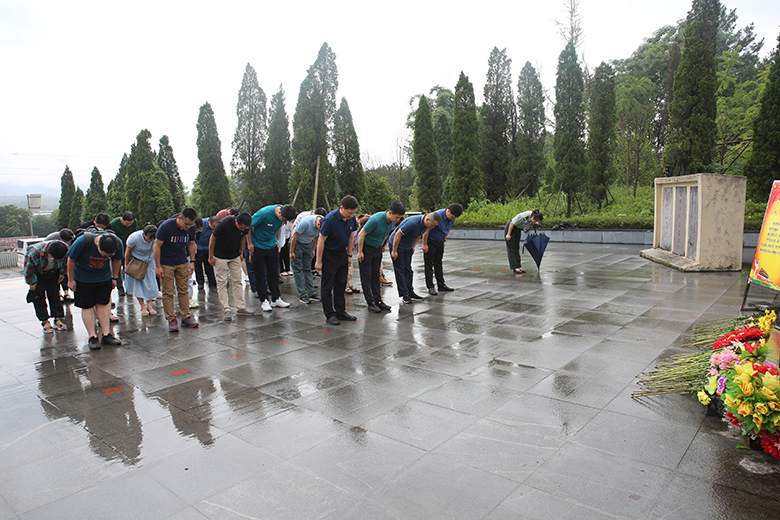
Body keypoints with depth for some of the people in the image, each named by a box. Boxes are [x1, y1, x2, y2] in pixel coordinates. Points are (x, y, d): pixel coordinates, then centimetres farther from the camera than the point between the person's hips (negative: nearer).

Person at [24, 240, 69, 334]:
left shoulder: (66, 250, -30)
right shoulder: (34, 252, -36)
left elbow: (66, 262, -4)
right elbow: (28, 268, -19)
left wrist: (62, 273, 1)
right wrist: (32, 282, -11)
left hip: (53, 272, 2)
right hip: (37, 273, -2)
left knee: (55, 295, 1)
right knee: (39, 296, -4)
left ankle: (58, 319, 6)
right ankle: (45, 321, 1)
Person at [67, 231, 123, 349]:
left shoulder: (118, 243, -24)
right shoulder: (82, 242, -32)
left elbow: (117, 260, -2)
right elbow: (71, 260, -14)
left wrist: (114, 278, 7)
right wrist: (71, 280, -5)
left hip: (104, 277, 2)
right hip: (83, 278, -2)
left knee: (103, 304, 3)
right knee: (87, 306, -1)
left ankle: (106, 335, 8)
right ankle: (92, 337, 4)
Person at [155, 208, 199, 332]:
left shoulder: (191, 228, -9)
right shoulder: (165, 226, -21)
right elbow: (157, 245, -14)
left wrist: (192, 262, 5)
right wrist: (158, 266, -13)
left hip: (182, 263, 4)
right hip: (166, 264, -4)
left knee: (184, 290, 5)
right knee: (168, 292, -2)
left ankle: (186, 317, 11)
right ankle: (171, 320, 4)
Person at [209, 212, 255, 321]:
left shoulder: (245, 227, -14)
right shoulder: (224, 223, -28)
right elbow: (212, 238, -17)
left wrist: (241, 252, 11)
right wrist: (211, 257, -11)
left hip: (235, 256, 5)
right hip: (220, 257, -5)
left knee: (237, 281, 4)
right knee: (222, 282, -4)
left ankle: (240, 308, 9)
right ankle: (226, 310, -1)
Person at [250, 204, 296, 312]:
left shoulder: (285, 213, -9)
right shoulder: (264, 213, -28)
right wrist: (249, 243, -12)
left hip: (272, 246, 5)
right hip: (258, 246, -5)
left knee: (274, 273, 8)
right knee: (259, 274, 0)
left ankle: (276, 299, 17)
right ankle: (264, 300, 8)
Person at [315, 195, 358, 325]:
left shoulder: (352, 219, -5)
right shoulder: (330, 220, -25)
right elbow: (321, 240, -19)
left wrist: (349, 255, 11)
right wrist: (319, 261, -15)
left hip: (342, 253, 7)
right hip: (329, 255, -6)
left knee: (341, 284, 12)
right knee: (327, 286, 0)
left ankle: (341, 311, 21)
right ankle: (329, 314, 7)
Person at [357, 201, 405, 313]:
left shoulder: (393, 221, -9)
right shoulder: (375, 219, -31)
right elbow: (362, 234, -23)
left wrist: (383, 246, 18)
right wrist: (360, 252, -18)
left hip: (378, 248, 7)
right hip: (366, 246, -7)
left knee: (376, 275, 9)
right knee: (366, 276, -3)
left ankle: (377, 300, 14)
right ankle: (370, 303, 0)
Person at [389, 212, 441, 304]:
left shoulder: (425, 224, -7)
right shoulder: (413, 223, -34)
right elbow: (398, 234, -28)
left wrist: (413, 246, 17)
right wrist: (394, 251, -22)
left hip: (408, 246, 8)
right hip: (397, 244, -8)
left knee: (408, 269, 9)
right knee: (400, 270, -5)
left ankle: (410, 292, 13)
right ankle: (405, 294, -3)